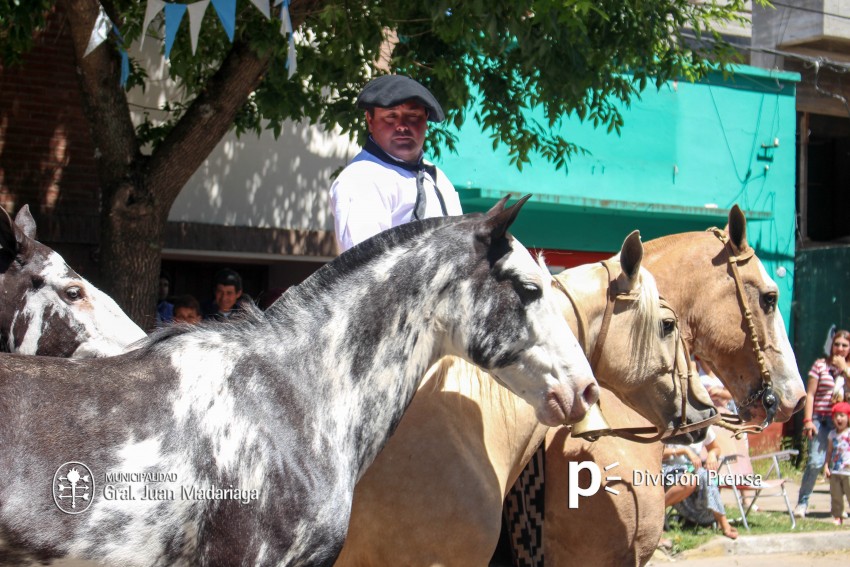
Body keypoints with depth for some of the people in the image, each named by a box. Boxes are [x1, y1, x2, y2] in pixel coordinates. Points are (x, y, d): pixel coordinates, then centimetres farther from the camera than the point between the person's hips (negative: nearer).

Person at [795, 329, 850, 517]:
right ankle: (802, 503, -2)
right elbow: (810, 394, 1)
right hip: (821, 419, -2)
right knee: (815, 462, -12)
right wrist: (808, 420, -7)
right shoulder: (821, 365, 4)